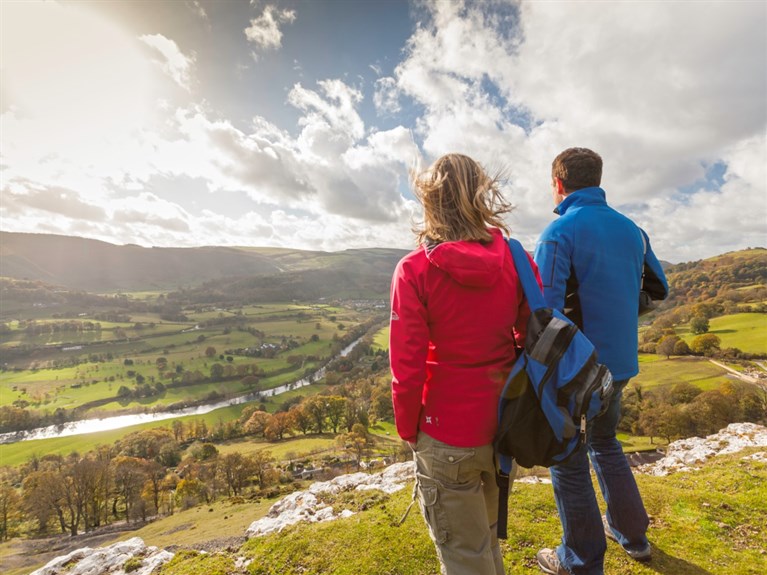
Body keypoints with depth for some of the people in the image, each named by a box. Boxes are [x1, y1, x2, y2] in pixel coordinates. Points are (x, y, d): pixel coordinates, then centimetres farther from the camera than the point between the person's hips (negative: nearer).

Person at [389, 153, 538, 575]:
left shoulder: (415, 269, -19)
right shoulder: (514, 257, -7)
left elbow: (408, 367, -17)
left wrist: (408, 430, 0)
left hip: (449, 436, -4)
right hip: (506, 425, 5)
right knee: (488, 536, 32)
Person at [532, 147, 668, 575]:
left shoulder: (560, 232, -18)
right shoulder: (632, 230, 4)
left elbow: (544, 309, -24)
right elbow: (659, 289, 15)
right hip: (621, 364, 7)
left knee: (569, 462, 11)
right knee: (605, 443, 28)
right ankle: (633, 535, 44)